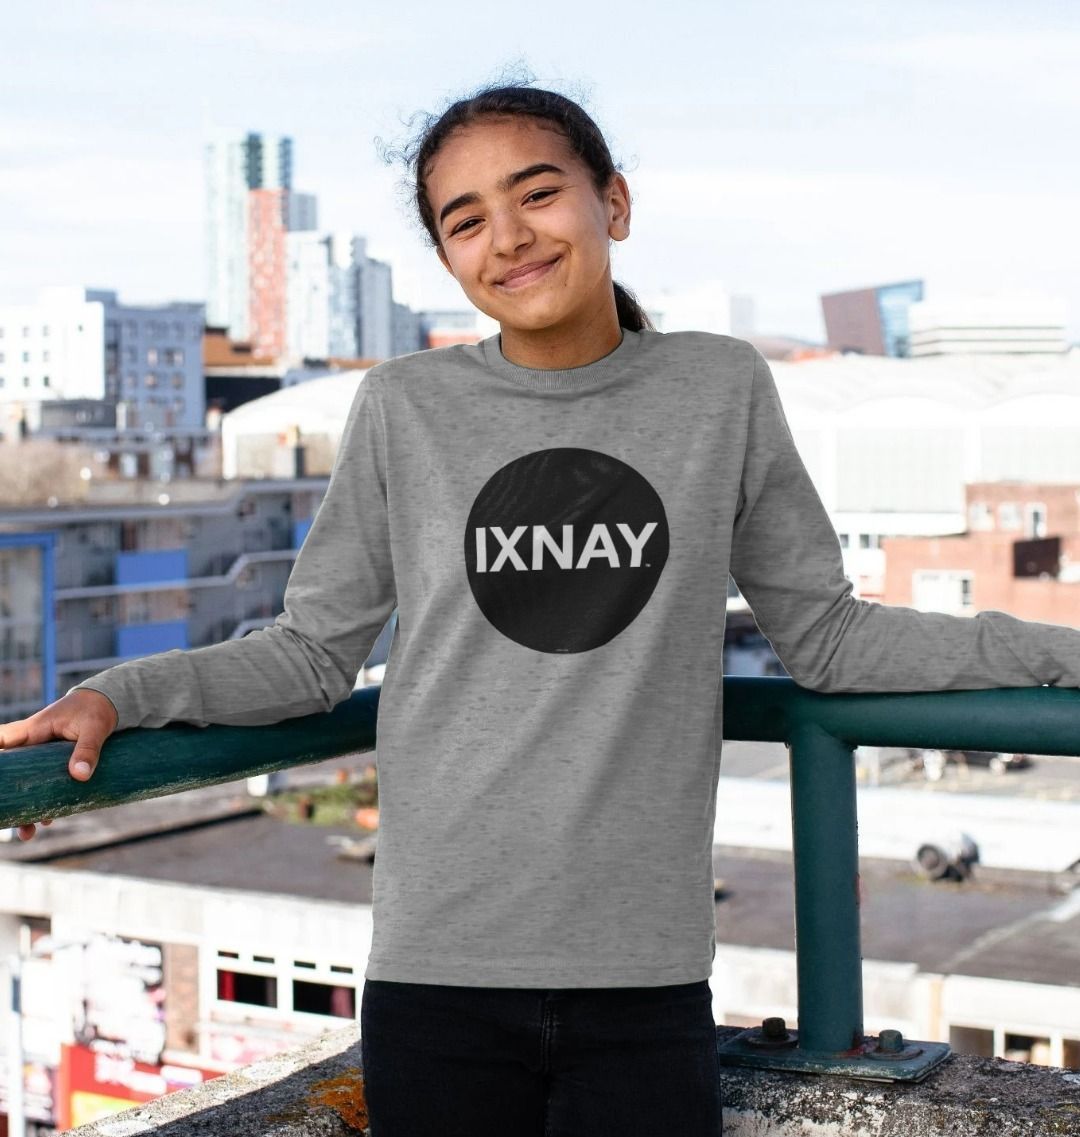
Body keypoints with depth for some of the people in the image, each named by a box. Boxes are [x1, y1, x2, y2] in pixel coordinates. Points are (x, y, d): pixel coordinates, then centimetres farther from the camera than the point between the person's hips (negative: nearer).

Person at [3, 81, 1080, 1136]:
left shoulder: (721, 390, 4)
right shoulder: (406, 407, 2)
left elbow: (825, 636, 10)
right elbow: (313, 652, 7)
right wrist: (121, 693, -6)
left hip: (646, 974, 0)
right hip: (436, 973, 0)